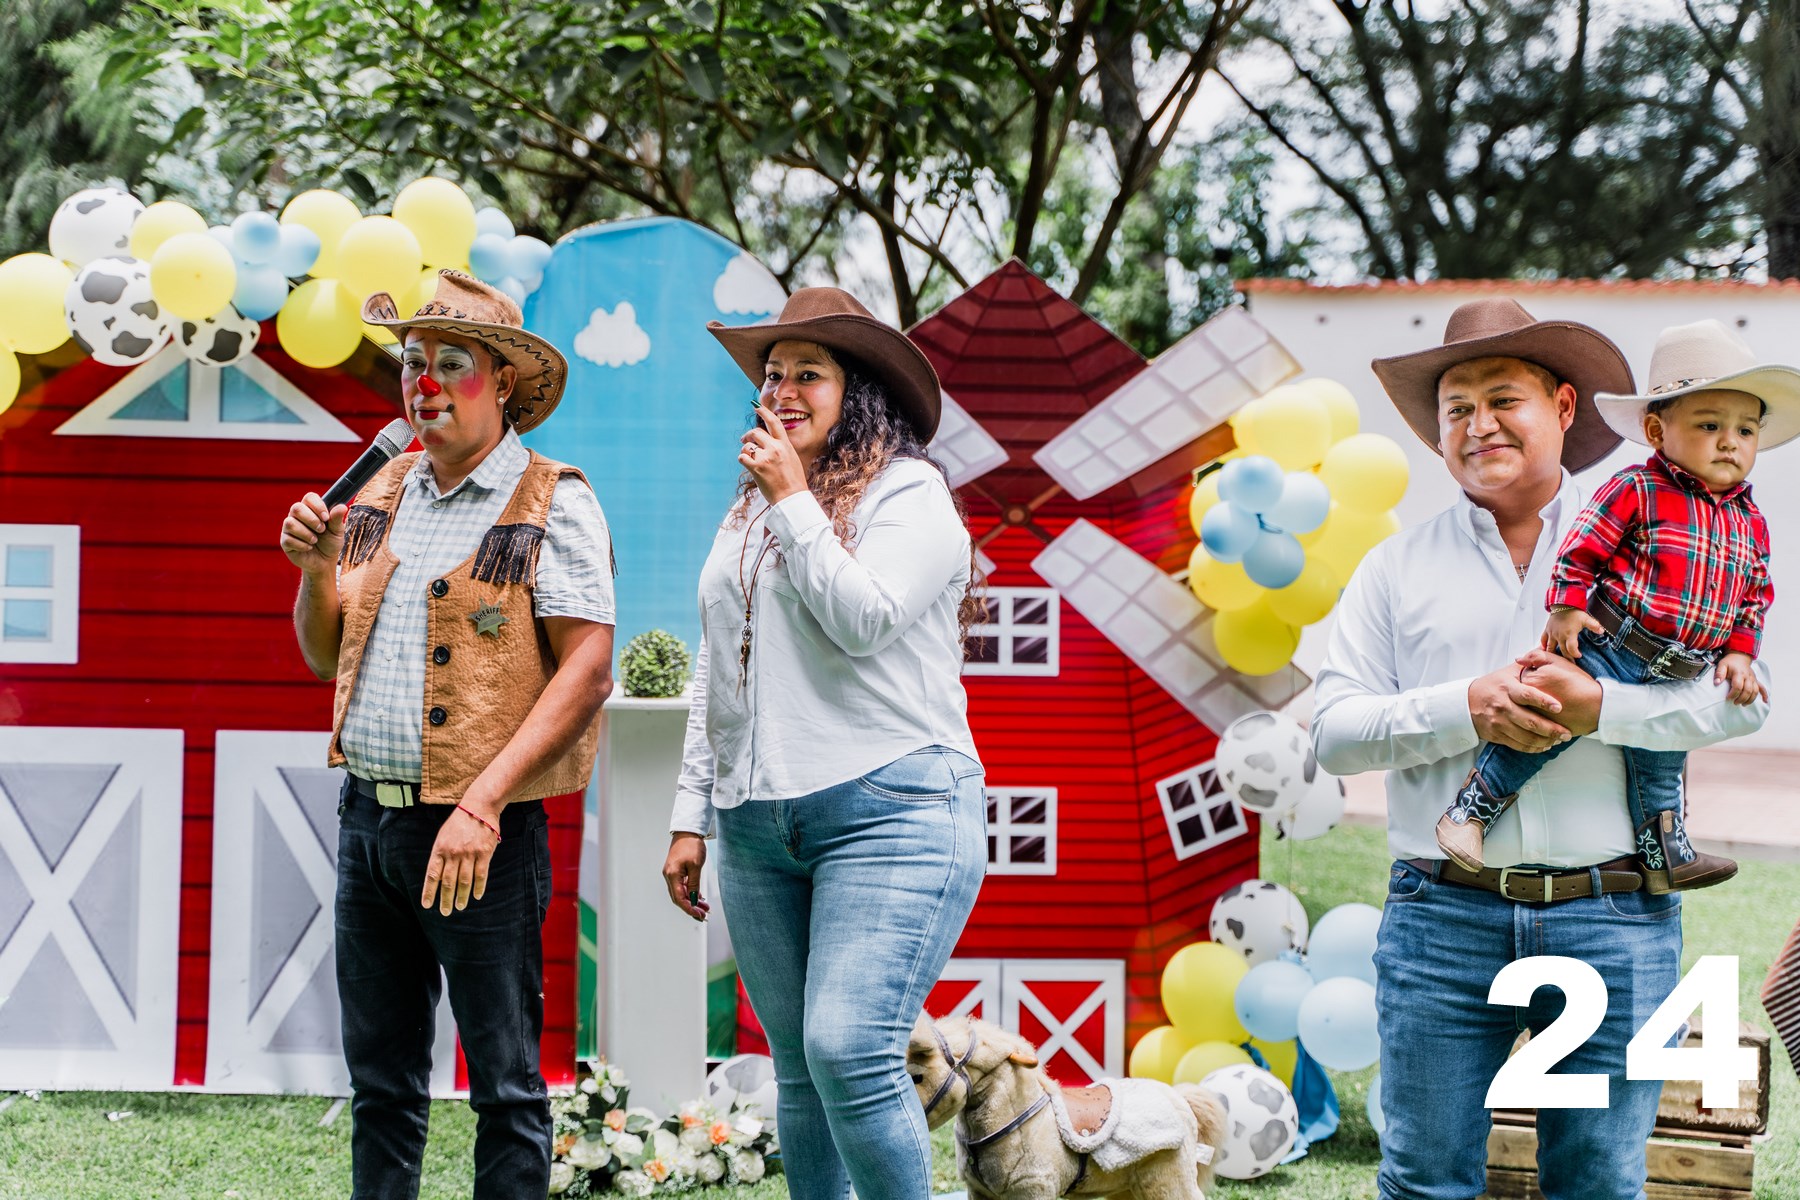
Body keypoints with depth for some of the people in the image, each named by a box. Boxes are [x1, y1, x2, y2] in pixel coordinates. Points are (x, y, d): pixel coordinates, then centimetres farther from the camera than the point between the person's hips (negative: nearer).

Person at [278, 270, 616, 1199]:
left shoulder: (551, 506, -6)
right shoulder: (383, 497, 13)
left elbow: (587, 670, -14)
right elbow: (327, 658, 20)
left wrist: (481, 806, -21)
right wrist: (315, 569, -1)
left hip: (482, 831, -6)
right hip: (368, 811, 6)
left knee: (505, 1082, 0)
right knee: (380, 1078, 12)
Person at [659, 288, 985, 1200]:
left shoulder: (909, 493, -1)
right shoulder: (749, 511, 20)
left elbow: (863, 620, -16)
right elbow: (716, 673, 23)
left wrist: (795, 500, -9)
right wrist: (691, 814, 19)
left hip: (888, 808, -7)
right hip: (757, 822, 7)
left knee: (851, 1052, -18)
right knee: (798, 1069, 6)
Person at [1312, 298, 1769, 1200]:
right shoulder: (1399, 567, 11)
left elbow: (1740, 697, -2)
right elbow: (1335, 731, 2)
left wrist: (1600, 708, -17)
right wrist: (1466, 710, -13)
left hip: (1612, 921, 0)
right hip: (1443, 915, 1)